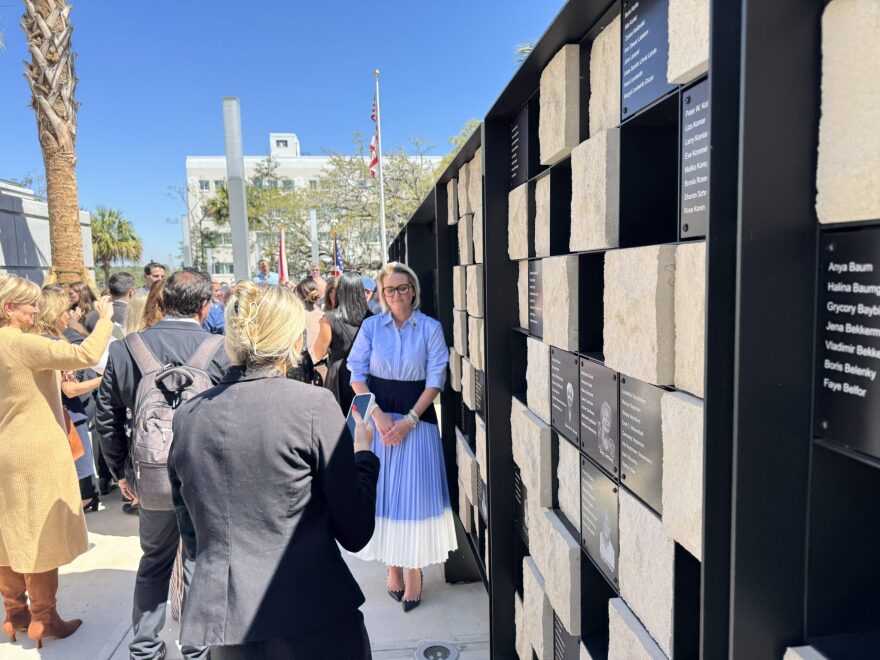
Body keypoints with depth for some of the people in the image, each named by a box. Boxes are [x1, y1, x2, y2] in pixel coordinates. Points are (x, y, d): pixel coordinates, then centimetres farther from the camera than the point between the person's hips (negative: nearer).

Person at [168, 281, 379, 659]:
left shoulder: (187, 415, 0)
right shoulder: (314, 405, -14)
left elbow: (191, 539, 10)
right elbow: (355, 532, -9)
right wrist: (363, 454, 4)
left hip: (222, 617, 4)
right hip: (313, 616, -4)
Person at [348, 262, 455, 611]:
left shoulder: (431, 328, -2)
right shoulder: (371, 326, 2)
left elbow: (435, 380, -4)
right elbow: (357, 375, 0)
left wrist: (409, 420, -13)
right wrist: (379, 416, -12)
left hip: (417, 417, -1)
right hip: (378, 416, 1)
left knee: (414, 491, 0)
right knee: (383, 489, 7)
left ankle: (414, 570, 15)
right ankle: (393, 566, 23)